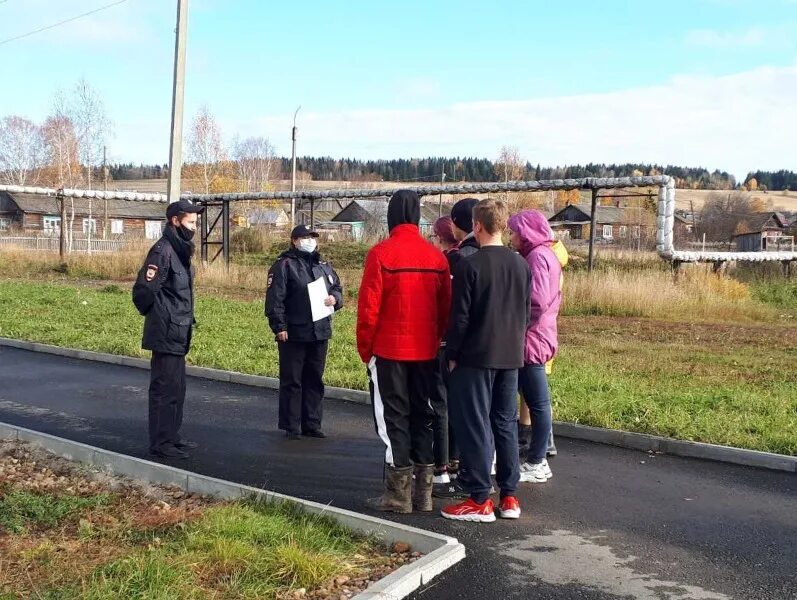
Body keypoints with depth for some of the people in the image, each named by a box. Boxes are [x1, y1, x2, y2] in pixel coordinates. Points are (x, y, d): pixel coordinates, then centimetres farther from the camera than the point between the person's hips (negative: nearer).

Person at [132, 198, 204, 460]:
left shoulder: (181, 250, 12)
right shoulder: (163, 250, -17)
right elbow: (142, 292, -19)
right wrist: (148, 281, -34)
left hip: (178, 334, 10)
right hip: (167, 333, -10)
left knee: (176, 387, 17)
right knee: (165, 388, -4)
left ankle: (171, 436, 28)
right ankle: (160, 443, 3)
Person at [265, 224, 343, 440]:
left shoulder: (324, 266, 16)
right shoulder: (284, 265, -5)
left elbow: (337, 287, 25)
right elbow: (274, 298, -10)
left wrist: (335, 298, 0)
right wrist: (279, 327, -15)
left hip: (320, 333, 6)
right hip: (293, 334, -6)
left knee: (315, 380, 12)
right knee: (292, 381, 0)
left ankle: (312, 424, 21)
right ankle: (291, 426, 8)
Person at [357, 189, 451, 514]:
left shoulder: (381, 253, -10)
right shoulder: (436, 256, 3)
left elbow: (368, 306, -11)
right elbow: (445, 307, 6)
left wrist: (365, 348, 0)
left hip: (389, 350, -4)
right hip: (426, 352, 4)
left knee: (393, 417, 3)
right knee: (422, 415, 13)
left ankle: (399, 494, 6)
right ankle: (423, 492, 18)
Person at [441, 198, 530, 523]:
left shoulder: (470, 265, -13)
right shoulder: (521, 264, 7)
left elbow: (460, 317, -12)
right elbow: (525, 312, 13)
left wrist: (452, 355, -2)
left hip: (476, 357, -6)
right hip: (511, 357, 6)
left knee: (475, 426, 1)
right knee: (506, 424, 12)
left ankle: (480, 500, 4)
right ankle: (509, 496, 17)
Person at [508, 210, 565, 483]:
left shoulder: (537, 257, -14)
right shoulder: (545, 255, 16)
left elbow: (536, 303, -23)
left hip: (530, 341, -10)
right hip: (538, 338, 10)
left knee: (537, 402, -2)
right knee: (536, 401, 13)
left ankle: (537, 464, 5)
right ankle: (536, 458, 20)